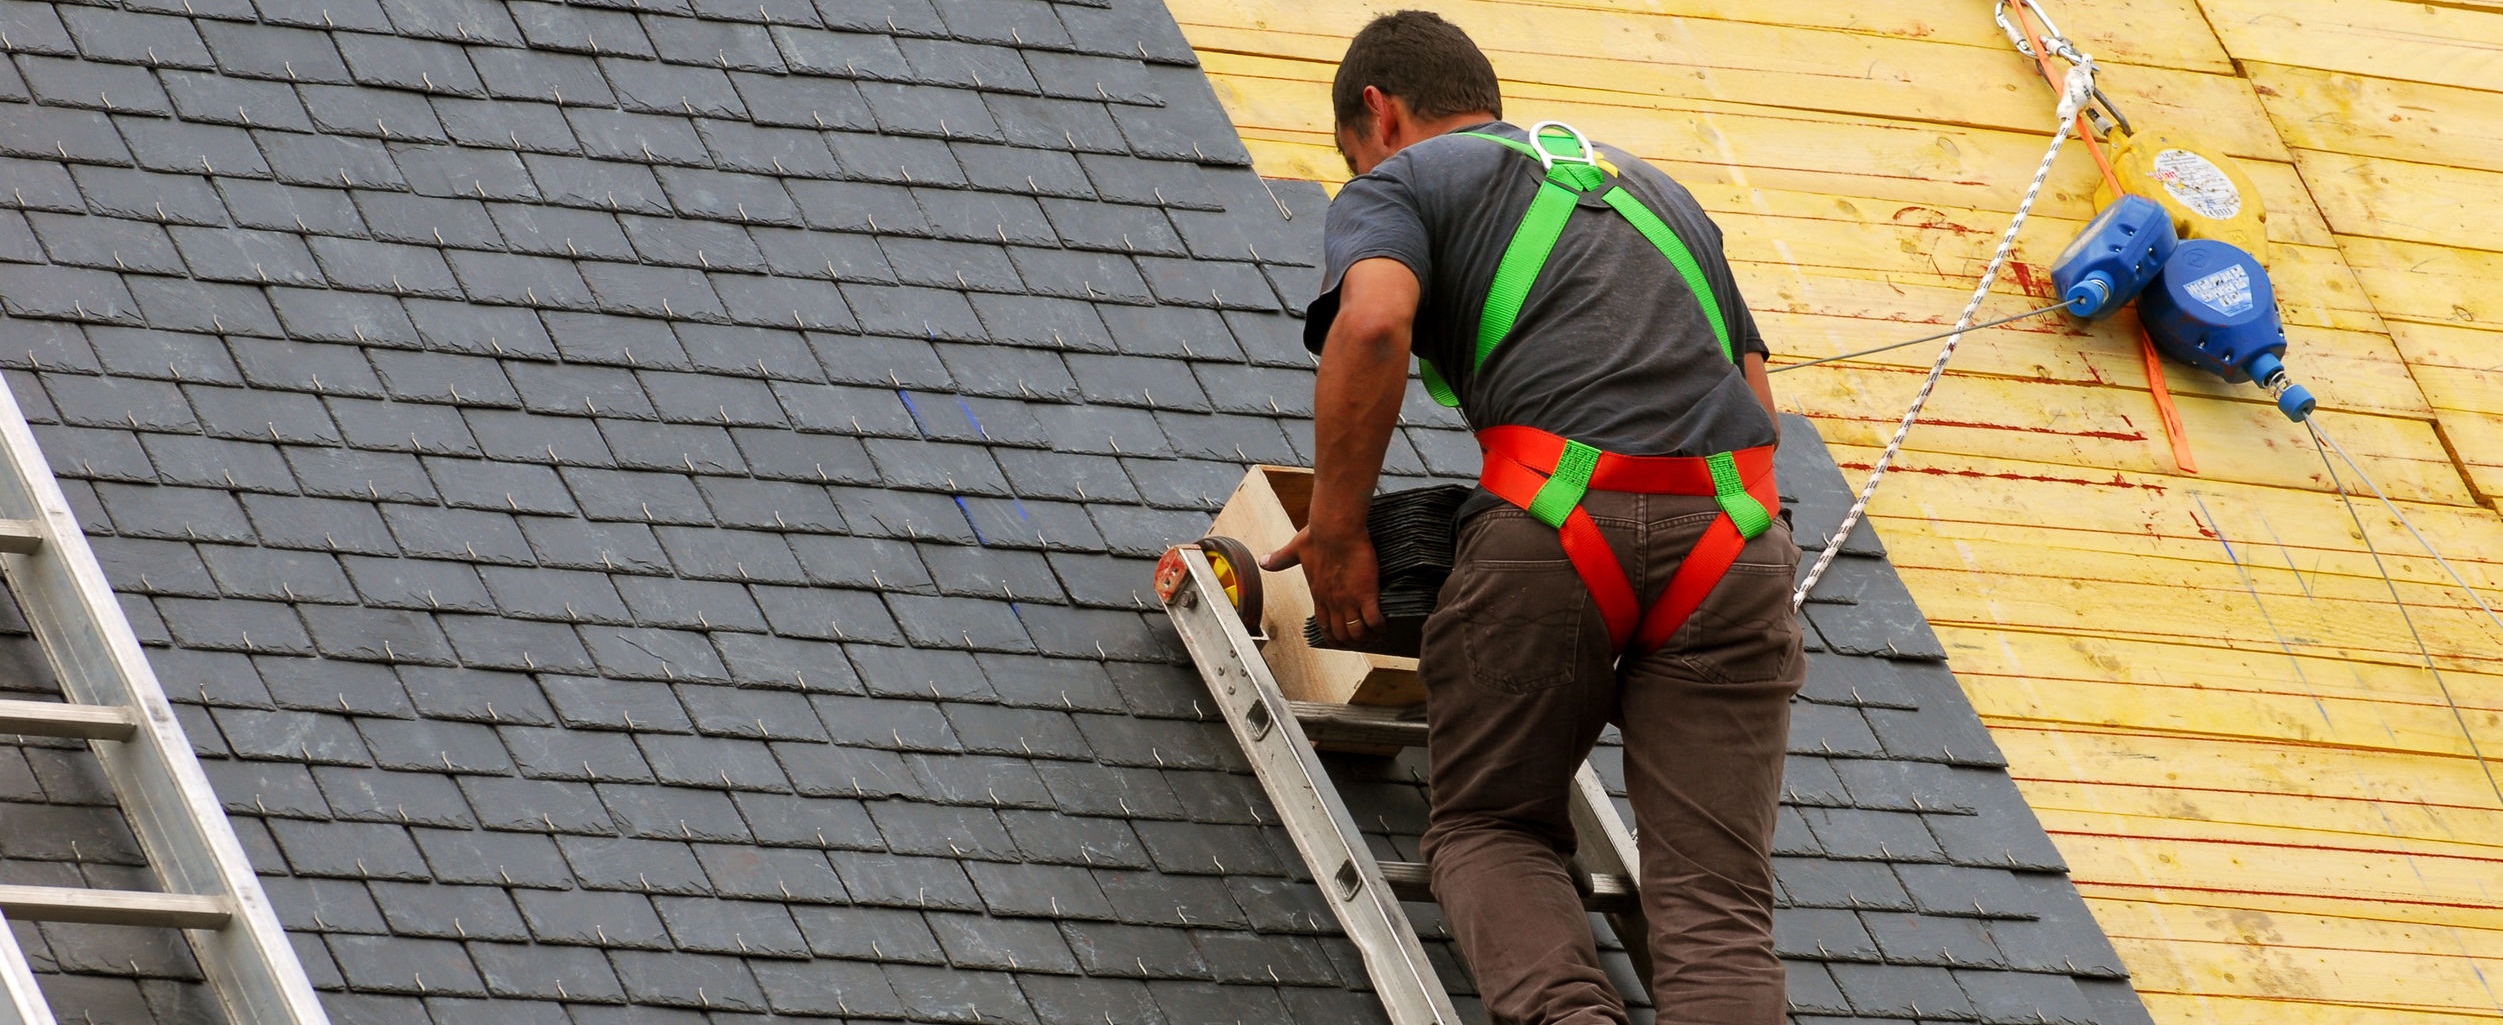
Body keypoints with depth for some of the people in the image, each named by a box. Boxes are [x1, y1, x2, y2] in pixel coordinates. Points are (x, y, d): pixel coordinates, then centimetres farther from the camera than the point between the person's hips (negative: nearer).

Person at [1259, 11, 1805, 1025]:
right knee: (1713, 894, 1)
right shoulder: (1655, 189, 34)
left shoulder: (1395, 185, 15)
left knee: (1489, 830, 15)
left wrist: (1333, 534, 1)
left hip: (1561, 522, -4)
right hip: (1731, 529, 4)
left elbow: (1373, 325, -7)